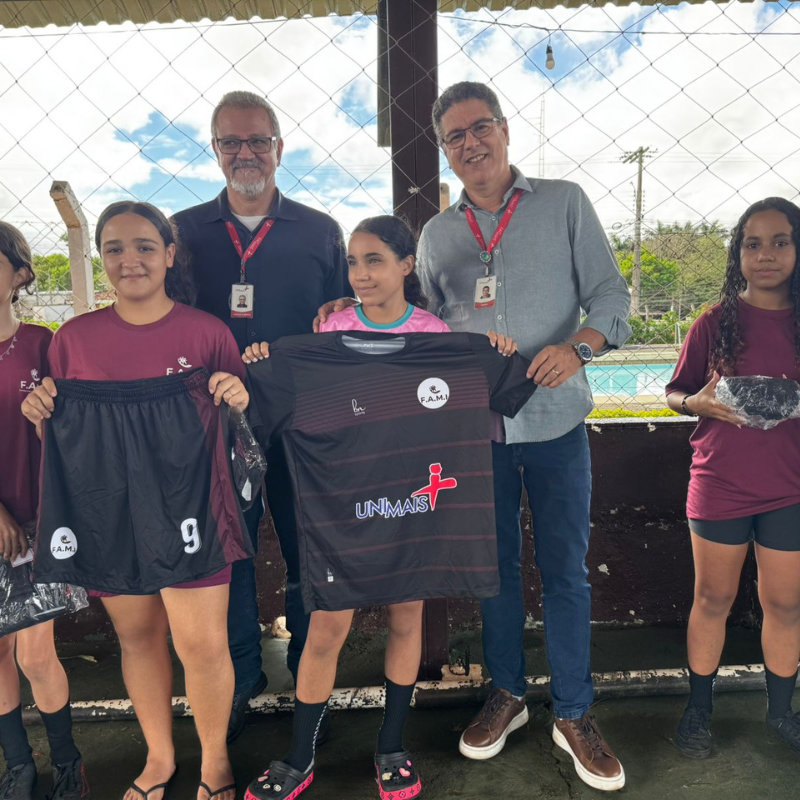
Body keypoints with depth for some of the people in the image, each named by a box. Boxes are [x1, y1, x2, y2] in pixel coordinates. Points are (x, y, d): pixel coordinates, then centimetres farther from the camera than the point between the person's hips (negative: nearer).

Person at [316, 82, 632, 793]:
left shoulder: (564, 203, 3)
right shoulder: (436, 234, 11)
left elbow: (611, 295, 0)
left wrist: (578, 346, -19)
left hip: (554, 421, -2)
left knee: (565, 569, 6)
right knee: (496, 566, 14)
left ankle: (574, 714, 26)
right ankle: (506, 694, 34)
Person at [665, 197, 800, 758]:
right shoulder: (715, 323, -3)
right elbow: (675, 393, 3)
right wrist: (700, 402, -18)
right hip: (720, 486, -1)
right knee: (713, 600, 11)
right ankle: (699, 708, 29)